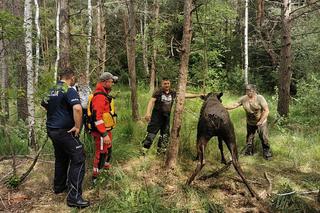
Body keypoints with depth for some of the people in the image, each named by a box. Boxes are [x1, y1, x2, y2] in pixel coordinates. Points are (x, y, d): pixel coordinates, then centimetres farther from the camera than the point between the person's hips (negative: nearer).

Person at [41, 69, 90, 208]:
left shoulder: (51, 91, 11)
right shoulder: (70, 90, -14)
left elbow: (44, 105, 30)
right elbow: (77, 108, -30)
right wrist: (78, 126, -19)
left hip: (51, 129, 9)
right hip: (64, 131, -8)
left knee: (61, 158, 23)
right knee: (77, 160, -6)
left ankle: (59, 186, 35)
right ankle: (74, 197, -8)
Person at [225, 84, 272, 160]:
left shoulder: (260, 98, -20)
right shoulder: (244, 99, -10)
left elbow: (266, 110, -18)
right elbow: (234, 105, -8)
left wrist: (260, 121, -21)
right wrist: (225, 107, -22)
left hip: (261, 122, -4)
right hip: (250, 123, 4)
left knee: (264, 138, 1)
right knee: (249, 138, 15)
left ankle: (267, 153, 18)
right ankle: (249, 152, 33)